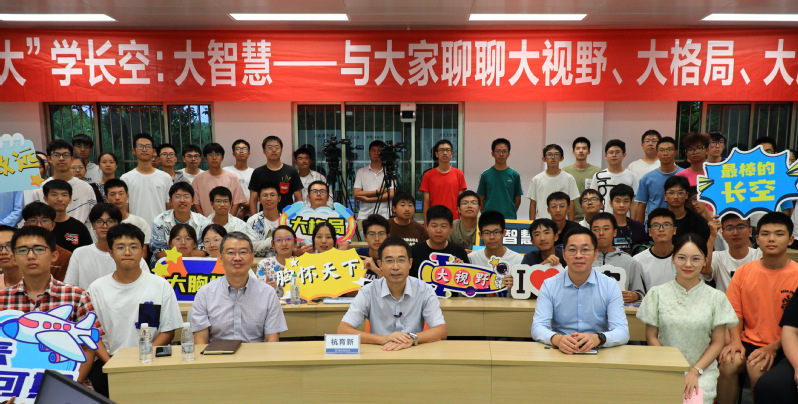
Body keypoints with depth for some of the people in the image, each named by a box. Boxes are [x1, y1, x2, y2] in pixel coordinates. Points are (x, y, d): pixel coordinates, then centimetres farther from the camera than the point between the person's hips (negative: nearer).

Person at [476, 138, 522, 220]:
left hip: (509, 218, 0)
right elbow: (481, 199, 7)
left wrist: (510, 214, 4)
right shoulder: (485, 175, 3)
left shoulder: (514, 175, 3)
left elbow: (517, 199, 8)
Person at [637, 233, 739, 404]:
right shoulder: (657, 294, 4)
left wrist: (695, 371, -7)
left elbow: (717, 342, 5)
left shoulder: (716, 297, 6)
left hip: (703, 370, 0)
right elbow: (651, 336, 4)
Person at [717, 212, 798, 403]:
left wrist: (773, 347, -17)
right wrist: (735, 340, -10)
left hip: (782, 348, -2)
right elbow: (735, 312, 7)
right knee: (728, 363, -27)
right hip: (749, 342, 2)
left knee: (756, 367, -31)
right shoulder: (744, 271, 6)